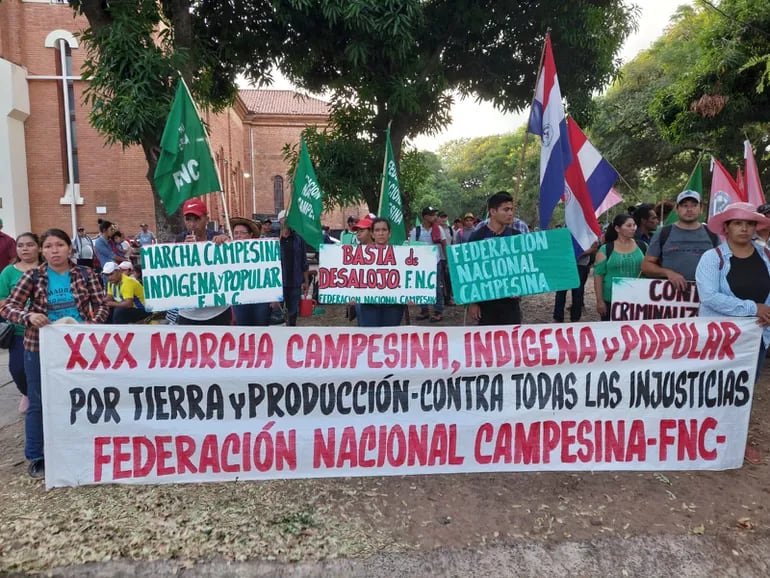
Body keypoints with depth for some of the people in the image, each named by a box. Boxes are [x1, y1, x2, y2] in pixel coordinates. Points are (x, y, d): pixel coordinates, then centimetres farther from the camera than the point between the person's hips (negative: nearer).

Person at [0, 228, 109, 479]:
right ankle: (35, 457, 21)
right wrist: (28, 316, -28)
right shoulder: (32, 276, -4)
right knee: (38, 402, 7)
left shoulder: (85, 274, -2)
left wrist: (92, 324, -22)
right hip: (40, 347, -1)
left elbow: (102, 305, -2)